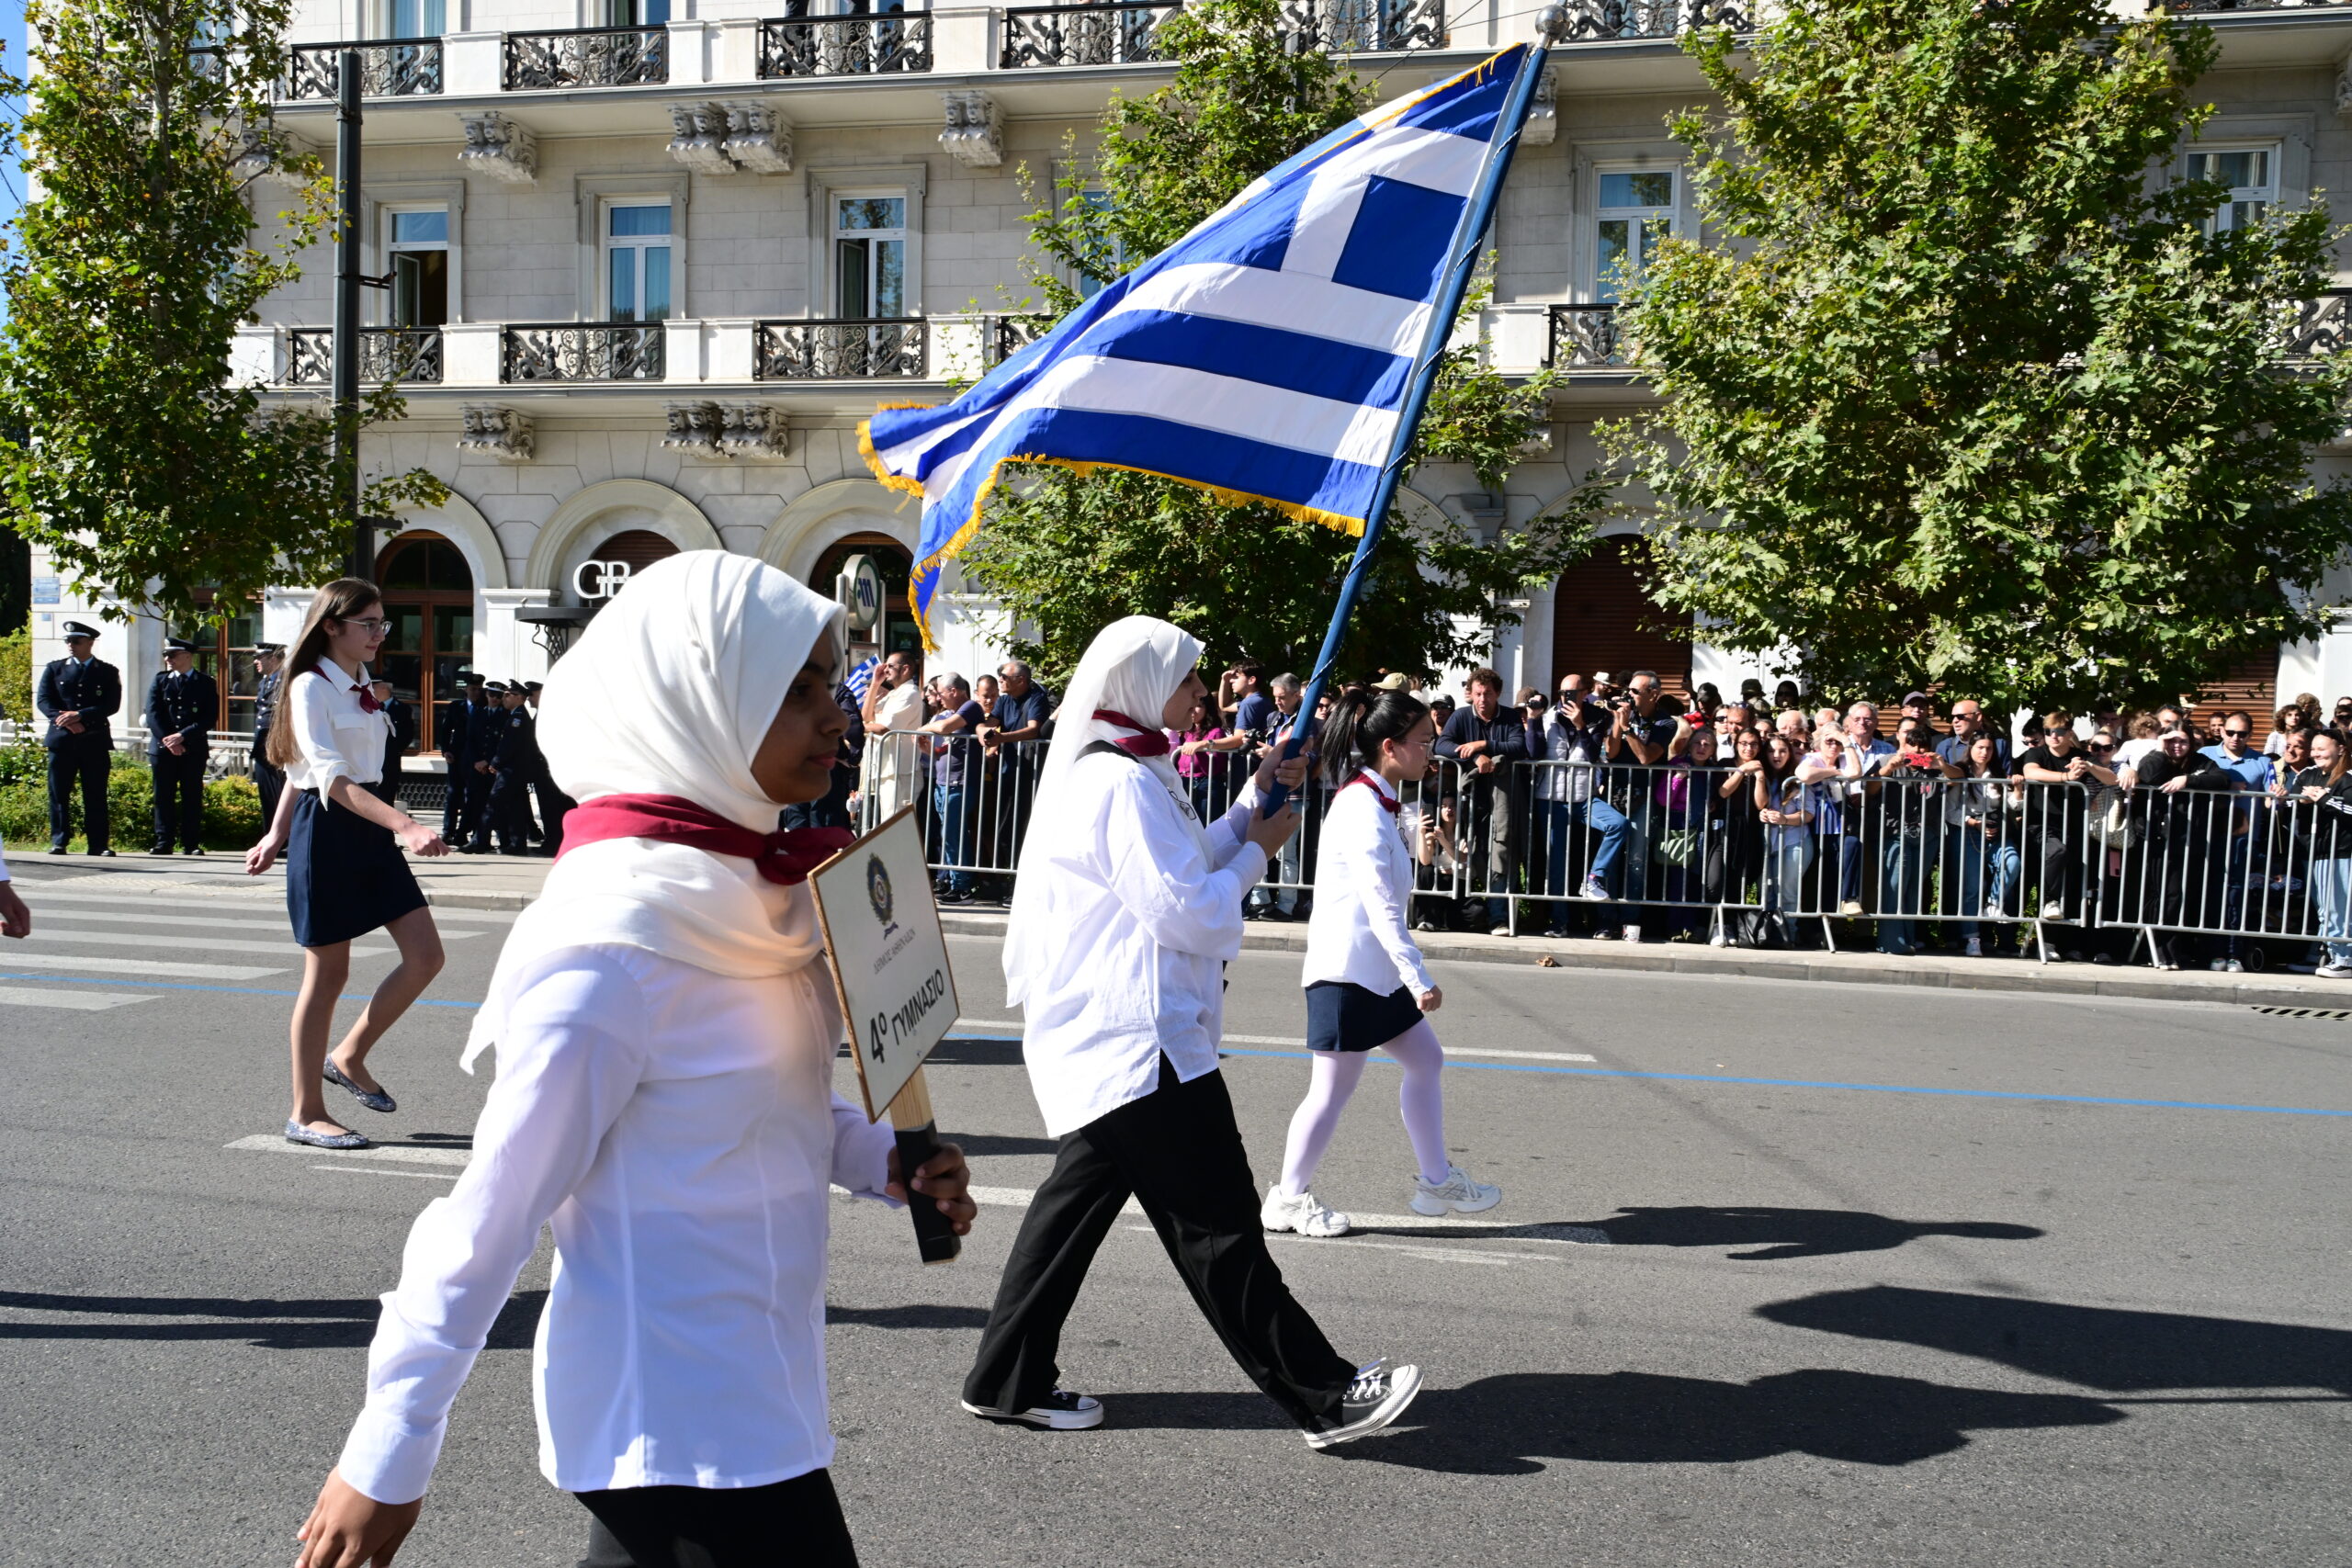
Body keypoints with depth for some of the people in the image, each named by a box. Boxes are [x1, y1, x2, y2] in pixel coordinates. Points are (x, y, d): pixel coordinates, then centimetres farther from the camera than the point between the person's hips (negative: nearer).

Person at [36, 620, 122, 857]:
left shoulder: (108, 672, 9)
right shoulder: (54, 668, 13)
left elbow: (112, 704, -3)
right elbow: (42, 700, 4)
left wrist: (79, 716, -15)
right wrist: (65, 720, -13)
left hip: (95, 741, -1)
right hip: (61, 740, 1)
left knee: (96, 795, -1)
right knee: (58, 793, 0)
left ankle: (98, 844, 1)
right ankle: (58, 842, 4)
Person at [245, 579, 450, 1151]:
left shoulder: (360, 686, 14)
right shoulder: (311, 686, -10)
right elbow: (331, 779, -22)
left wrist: (276, 835, 26)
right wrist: (404, 825, -33)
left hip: (369, 830, 8)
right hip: (326, 830, -8)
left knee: (426, 956, 0)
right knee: (328, 973, 0)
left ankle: (350, 1058, 18)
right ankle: (306, 1113, 12)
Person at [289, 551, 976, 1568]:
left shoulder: (740, 885, 3)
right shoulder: (618, 941, -23)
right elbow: (494, 1209, -19)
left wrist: (885, 1160, -1)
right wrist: (386, 1456, -12)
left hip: (751, 1385, 8)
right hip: (685, 1429, -8)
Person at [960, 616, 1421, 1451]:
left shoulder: (1103, 770, 16)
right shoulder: (1123, 782, -17)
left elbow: (1179, 866, 19)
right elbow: (1183, 912, -19)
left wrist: (1252, 806, 12)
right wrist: (1257, 850, -5)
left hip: (1095, 1036, 11)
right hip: (1134, 1037, -11)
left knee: (1083, 1193, 16)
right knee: (1217, 1223, -5)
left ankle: (1010, 1380, 24)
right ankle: (1324, 1395, 2)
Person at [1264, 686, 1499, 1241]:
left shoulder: (1378, 804, 12)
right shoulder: (1361, 810, -20)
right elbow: (1380, 905, -25)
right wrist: (1418, 979, -26)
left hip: (1377, 967, 10)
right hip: (1346, 967, -10)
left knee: (1426, 1061, 15)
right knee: (1334, 1088, -1)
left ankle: (1437, 1180, 25)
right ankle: (1288, 1198, 13)